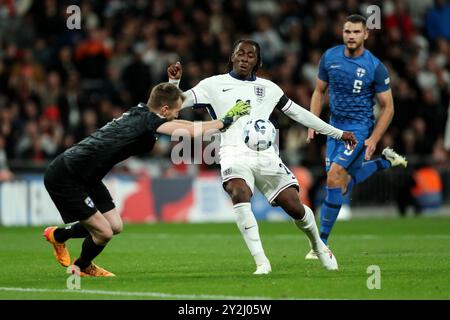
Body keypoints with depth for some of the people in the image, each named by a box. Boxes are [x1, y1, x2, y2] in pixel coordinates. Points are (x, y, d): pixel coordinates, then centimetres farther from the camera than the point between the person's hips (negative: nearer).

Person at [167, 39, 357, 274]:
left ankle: (318, 246, 26)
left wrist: (338, 133, 27)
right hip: (234, 154, -3)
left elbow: (298, 113, 26)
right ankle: (261, 261, -33)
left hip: (265, 155, 3)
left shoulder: (268, 88, 19)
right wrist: (174, 82, -14)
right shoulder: (215, 85, 11)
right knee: (240, 195, -33)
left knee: (294, 207, -6)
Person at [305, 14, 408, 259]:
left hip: (360, 128, -6)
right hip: (335, 127, 6)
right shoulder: (329, 57, -1)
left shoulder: (375, 67, -12)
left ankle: (322, 242, -12)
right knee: (343, 187, 10)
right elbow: (319, 91, 12)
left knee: (334, 178, -19)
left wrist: (374, 140, -14)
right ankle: (386, 161, 36)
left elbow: (387, 107, -5)